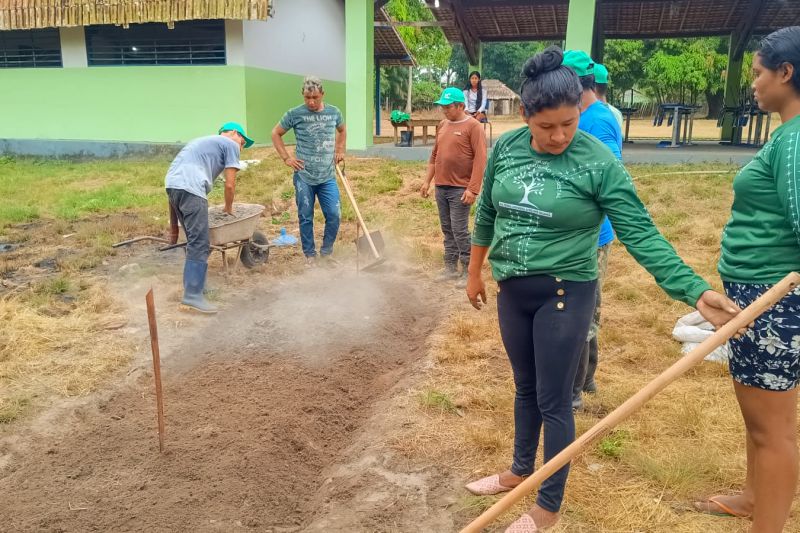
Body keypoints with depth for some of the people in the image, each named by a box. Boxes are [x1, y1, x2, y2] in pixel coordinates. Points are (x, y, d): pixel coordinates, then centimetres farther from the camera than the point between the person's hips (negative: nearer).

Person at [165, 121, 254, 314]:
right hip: (189, 188, -9)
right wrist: (228, 208, 21)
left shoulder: (205, 140, 36)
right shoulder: (231, 145, 11)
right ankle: (193, 295, -10)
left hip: (171, 184, 9)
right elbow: (229, 184, 6)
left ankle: (194, 284, 23)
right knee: (200, 244, -8)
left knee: (194, 241, 17)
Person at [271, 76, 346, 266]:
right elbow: (276, 133, 7)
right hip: (303, 176, -2)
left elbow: (342, 130, 26)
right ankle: (310, 254, 22)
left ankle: (326, 252, 19)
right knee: (306, 218, 6)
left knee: (334, 215, -1)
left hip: (328, 177, 2)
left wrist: (340, 150, 14)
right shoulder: (295, 114, -5)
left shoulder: (334, 113, 4)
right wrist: (286, 158, 0)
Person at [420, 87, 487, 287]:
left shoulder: (473, 126, -9)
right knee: (447, 231, 12)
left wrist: (473, 189, -19)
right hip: (441, 187, 7)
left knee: (460, 231, -5)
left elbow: (480, 159, -14)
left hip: (460, 189, -7)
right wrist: (427, 181, 15)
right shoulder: (442, 125, 13)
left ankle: (468, 271, 6)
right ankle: (451, 268, 22)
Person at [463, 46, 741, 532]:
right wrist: (475, 272, 17)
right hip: (512, 290, 5)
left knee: (554, 401, 6)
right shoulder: (506, 147, -2)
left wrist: (696, 291, -27)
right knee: (525, 389, 21)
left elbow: (642, 235, -18)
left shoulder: (599, 162, -16)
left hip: (564, 293, -5)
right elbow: (487, 213, 10)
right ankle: (520, 472, 43)